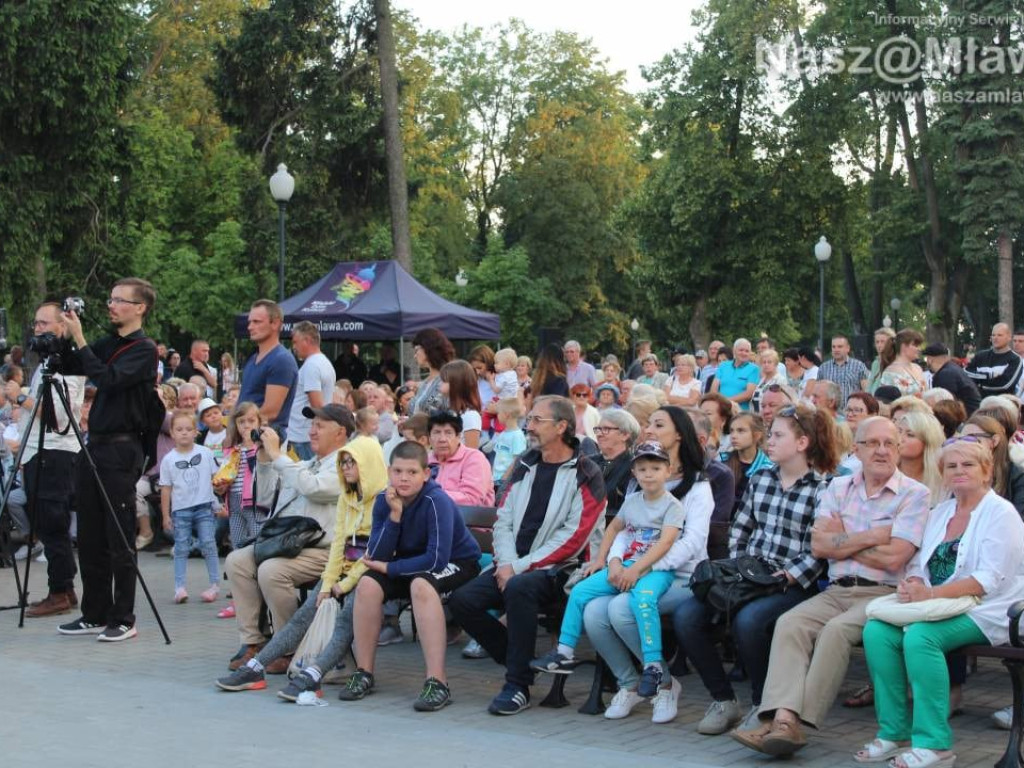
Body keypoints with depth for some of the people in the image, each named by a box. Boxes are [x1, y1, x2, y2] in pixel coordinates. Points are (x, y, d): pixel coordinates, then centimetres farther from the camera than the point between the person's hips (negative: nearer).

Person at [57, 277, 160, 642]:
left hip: (122, 450, -8)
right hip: (95, 445, 8)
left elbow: (107, 379, -20)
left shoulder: (144, 350, -7)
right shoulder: (108, 344, 16)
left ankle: (124, 620, 5)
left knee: (119, 540, -3)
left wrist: (79, 340, -18)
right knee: (90, 539, 10)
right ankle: (95, 615, 19)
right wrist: (66, 336, -1)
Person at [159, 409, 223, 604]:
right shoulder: (168, 460, 2)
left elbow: (215, 478, 10)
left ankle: (215, 584, 3)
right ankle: (179, 587, 1)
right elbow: (166, 488, 3)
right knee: (181, 548, 0)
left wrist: (218, 504, 5)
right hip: (180, 510, 0)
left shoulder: (205, 453, 3)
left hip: (204, 507, 0)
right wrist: (165, 515, 1)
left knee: (208, 545, -3)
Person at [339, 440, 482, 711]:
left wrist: (388, 568, -23)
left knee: (421, 585, -37)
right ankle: (364, 673, -6)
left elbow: (437, 558, -31)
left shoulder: (436, 502, -26)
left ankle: (437, 682, -37)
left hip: (457, 564, -6)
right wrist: (394, 515, -27)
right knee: (368, 584, -20)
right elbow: (376, 556, -15)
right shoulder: (384, 501, -9)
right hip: (411, 564, 6)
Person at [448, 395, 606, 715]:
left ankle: (518, 685, -24)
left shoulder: (585, 475, -5)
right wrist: (506, 563, -7)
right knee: (462, 600, -15)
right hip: (514, 565, 7)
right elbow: (504, 519, 12)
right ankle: (522, 662, 3)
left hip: (558, 568, -6)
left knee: (519, 589, -36)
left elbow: (573, 538, -13)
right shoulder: (524, 466, 15)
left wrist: (520, 567, -16)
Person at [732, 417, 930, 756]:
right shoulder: (839, 487, 16)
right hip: (836, 591, 5)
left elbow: (893, 558, -10)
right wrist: (871, 536, -6)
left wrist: (842, 541, 0)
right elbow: (819, 545, 3)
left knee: (836, 629, -31)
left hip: (882, 594, -4)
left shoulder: (914, 494, 1)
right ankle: (783, 716, -36)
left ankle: (796, 721, -30)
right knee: (789, 623, -23)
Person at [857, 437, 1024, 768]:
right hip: (940, 610, 7)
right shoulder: (939, 513, 18)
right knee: (876, 631, -19)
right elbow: (919, 564, 16)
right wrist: (913, 585, -10)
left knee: (919, 636, -33)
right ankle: (895, 732, -11)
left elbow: (990, 579, -15)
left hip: (986, 611, -7)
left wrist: (932, 594, -23)